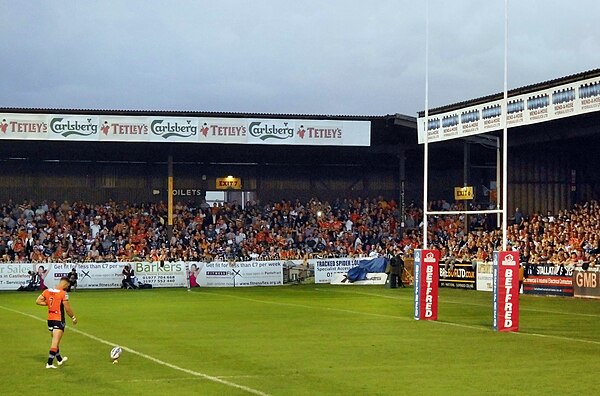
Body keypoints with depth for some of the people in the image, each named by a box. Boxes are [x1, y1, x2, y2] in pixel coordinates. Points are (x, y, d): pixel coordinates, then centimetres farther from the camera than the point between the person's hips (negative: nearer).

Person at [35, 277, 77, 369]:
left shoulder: (47, 291, 3)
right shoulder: (63, 294, -16)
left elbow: (38, 301, 3)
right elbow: (67, 309, -13)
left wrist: (48, 303, 11)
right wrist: (73, 318, 2)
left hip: (50, 319, 7)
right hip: (59, 320, -7)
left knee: (55, 340, 22)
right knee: (55, 341, -5)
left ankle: (59, 359, 37)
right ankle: (50, 363, -9)